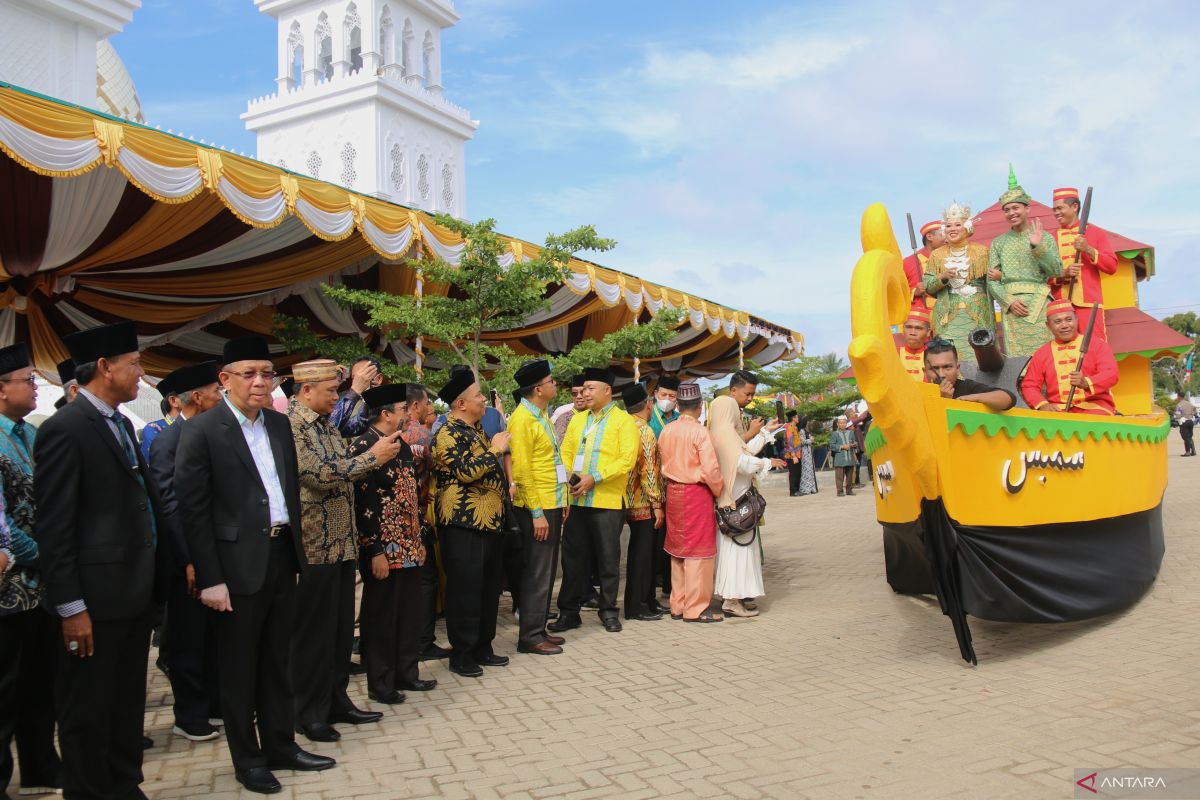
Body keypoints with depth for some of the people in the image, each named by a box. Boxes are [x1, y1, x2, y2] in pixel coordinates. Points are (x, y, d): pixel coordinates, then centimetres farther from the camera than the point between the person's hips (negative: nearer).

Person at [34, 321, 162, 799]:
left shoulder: (121, 424, 11)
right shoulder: (65, 428, -14)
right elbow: (53, 528, -16)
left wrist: (150, 579, 11)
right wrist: (71, 608, -17)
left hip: (135, 590, 8)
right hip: (96, 597, -8)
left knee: (128, 702, 19)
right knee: (88, 711, 6)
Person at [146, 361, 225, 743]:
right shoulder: (168, 442, -14)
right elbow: (169, 505, -18)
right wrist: (189, 561, -20)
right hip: (188, 559, -7)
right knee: (187, 640, 5)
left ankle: (216, 702, 28)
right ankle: (189, 716, 17)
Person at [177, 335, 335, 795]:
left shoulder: (280, 424, 8)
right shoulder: (202, 431, -10)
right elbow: (193, 511, -13)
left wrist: (297, 550, 9)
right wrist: (210, 579, -15)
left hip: (282, 556, 6)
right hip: (237, 564, -6)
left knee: (277, 662, 17)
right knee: (238, 670, 9)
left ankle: (281, 746, 31)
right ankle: (247, 760, 23)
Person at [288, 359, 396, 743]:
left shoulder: (327, 425, 13)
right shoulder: (292, 426, -14)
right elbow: (320, 476, -22)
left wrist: (378, 452, 3)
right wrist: (372, 456, -17)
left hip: (341, 542, 9)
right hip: (314, 546, -9)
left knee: (342, 627, 15)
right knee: (314, 631, 2)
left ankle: (336, 700, 28)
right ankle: (309, 712, 15)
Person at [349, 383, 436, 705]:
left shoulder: (402, 444, 12)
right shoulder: (364, 446, -15)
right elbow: (364, 503, -18)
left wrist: (419, 540, 17)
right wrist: (376, 552, -19)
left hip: (409, 547, 8)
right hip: (383, 549, -8)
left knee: (412, 612, 15)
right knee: (381, 617, 5)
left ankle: (406, 673, 29)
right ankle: (380, 684, 18)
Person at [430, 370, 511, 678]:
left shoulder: (475, 430, 17)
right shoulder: (449, 433, -12)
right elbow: (465, 471, -24)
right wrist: (495, 450, -16)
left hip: (488, 522, 10)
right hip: (463, 525, -9)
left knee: (489, 587, 13)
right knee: (465, 590, -3)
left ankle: (482, 647, 24)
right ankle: (461, 655, 7)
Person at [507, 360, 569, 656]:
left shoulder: (542, 414, 14)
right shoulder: (522, 418, -15)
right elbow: (521, 470, -18)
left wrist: (562, 499, 14)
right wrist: (537, 513, -19)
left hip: (553, 504, 9)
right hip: (537, 508, -9)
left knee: (547, 570, 13)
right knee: (537, 572, -4)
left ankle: (539, 629, 23)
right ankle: (530, 637, 5)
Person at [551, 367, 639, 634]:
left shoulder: (623, 421, -2)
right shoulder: (577, 420, 14)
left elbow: (627, 460, -11)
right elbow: (566, 453, 13)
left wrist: (594, 478, -17)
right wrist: (568, 478, -6)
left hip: (608, 501, -4)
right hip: (577, 500, 5)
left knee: (608, 559, 5)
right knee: (573, 557, 8)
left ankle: (608, 610, 19)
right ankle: (569, 612, 17)